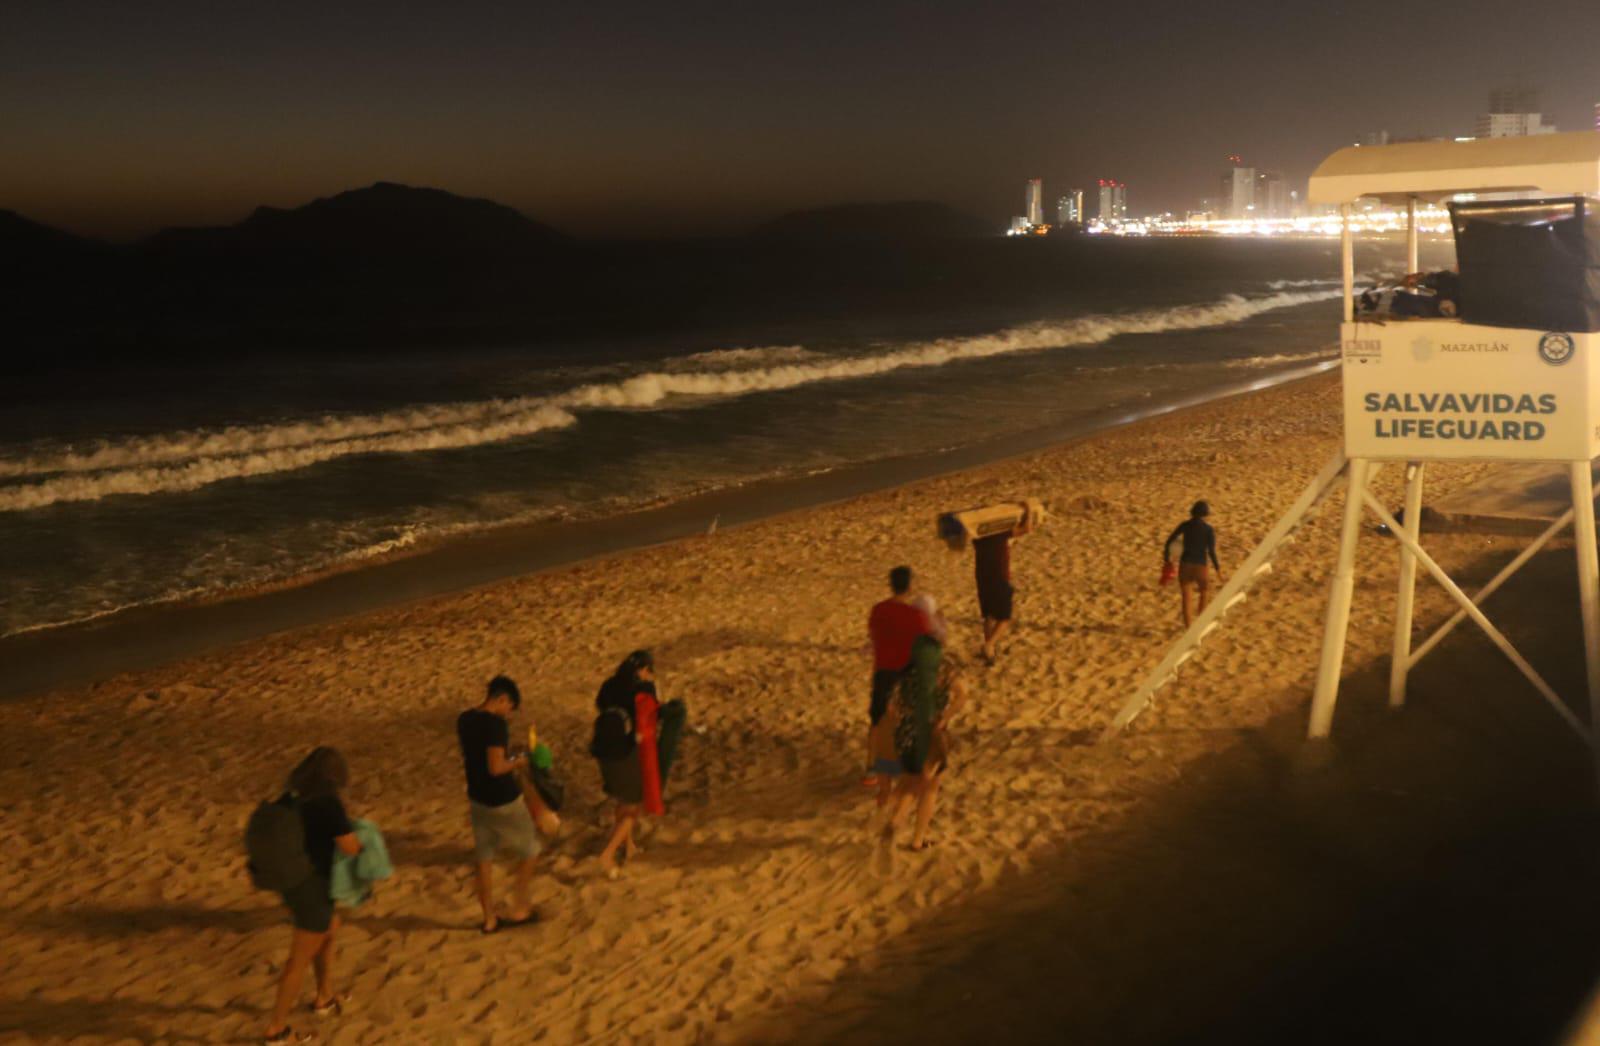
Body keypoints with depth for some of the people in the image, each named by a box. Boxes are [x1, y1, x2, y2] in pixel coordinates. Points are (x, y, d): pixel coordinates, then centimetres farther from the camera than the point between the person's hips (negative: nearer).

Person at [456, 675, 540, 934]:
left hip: (477, 798, 7)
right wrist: (518, 760, -10)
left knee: (484, 859, 15)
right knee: (528, 851, 14)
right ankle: (519, 909, 21)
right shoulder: (495, 723, -23)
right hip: (504, 801, -7)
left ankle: (489, 919, 24)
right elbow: (496, 768, -28)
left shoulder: (464, 720, 2)